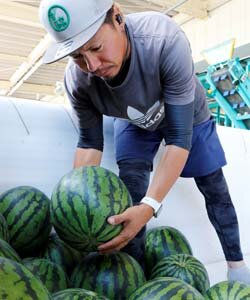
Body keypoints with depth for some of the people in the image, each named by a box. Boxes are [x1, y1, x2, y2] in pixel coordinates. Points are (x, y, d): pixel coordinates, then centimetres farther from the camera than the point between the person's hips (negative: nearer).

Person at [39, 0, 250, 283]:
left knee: (214, 189, 7)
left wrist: (149, 206, -50)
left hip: (185, 114, -1)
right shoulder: (77, 81, -32)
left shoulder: (166, 41, -45)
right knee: (130, 188, -17)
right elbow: (90, 143, -18)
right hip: (134, 123, 2)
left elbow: (179, 137, -42)